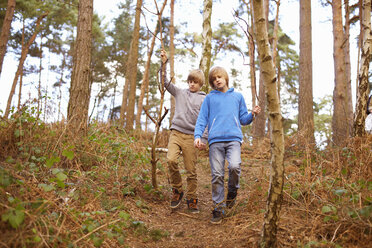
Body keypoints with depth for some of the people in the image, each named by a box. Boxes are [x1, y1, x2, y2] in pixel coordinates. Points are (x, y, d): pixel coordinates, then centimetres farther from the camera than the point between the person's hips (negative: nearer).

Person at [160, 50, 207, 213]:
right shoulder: (180, 93, 17)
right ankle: (177, 190, 1)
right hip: (176, 132, 2)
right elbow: (165, 82, 11)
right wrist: (164, 63, 1)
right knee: (171, 160, -21)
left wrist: (204, 139, -8)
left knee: (191, 170, -1)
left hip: (192, 137, -1)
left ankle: (192, 199, 14)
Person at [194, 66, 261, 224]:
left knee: (234, 166, -25)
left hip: (234, 138, 0)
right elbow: (202, 119, 12)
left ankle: (232, 191, 4)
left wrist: (252, 115, 0)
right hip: (215, 140, 0)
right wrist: (197, 135, -4)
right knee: (217, 175, -3)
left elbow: (243, 120, 21)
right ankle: (218, 209, 7)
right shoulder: (209, 98, 18)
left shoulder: (237, 96, 20)